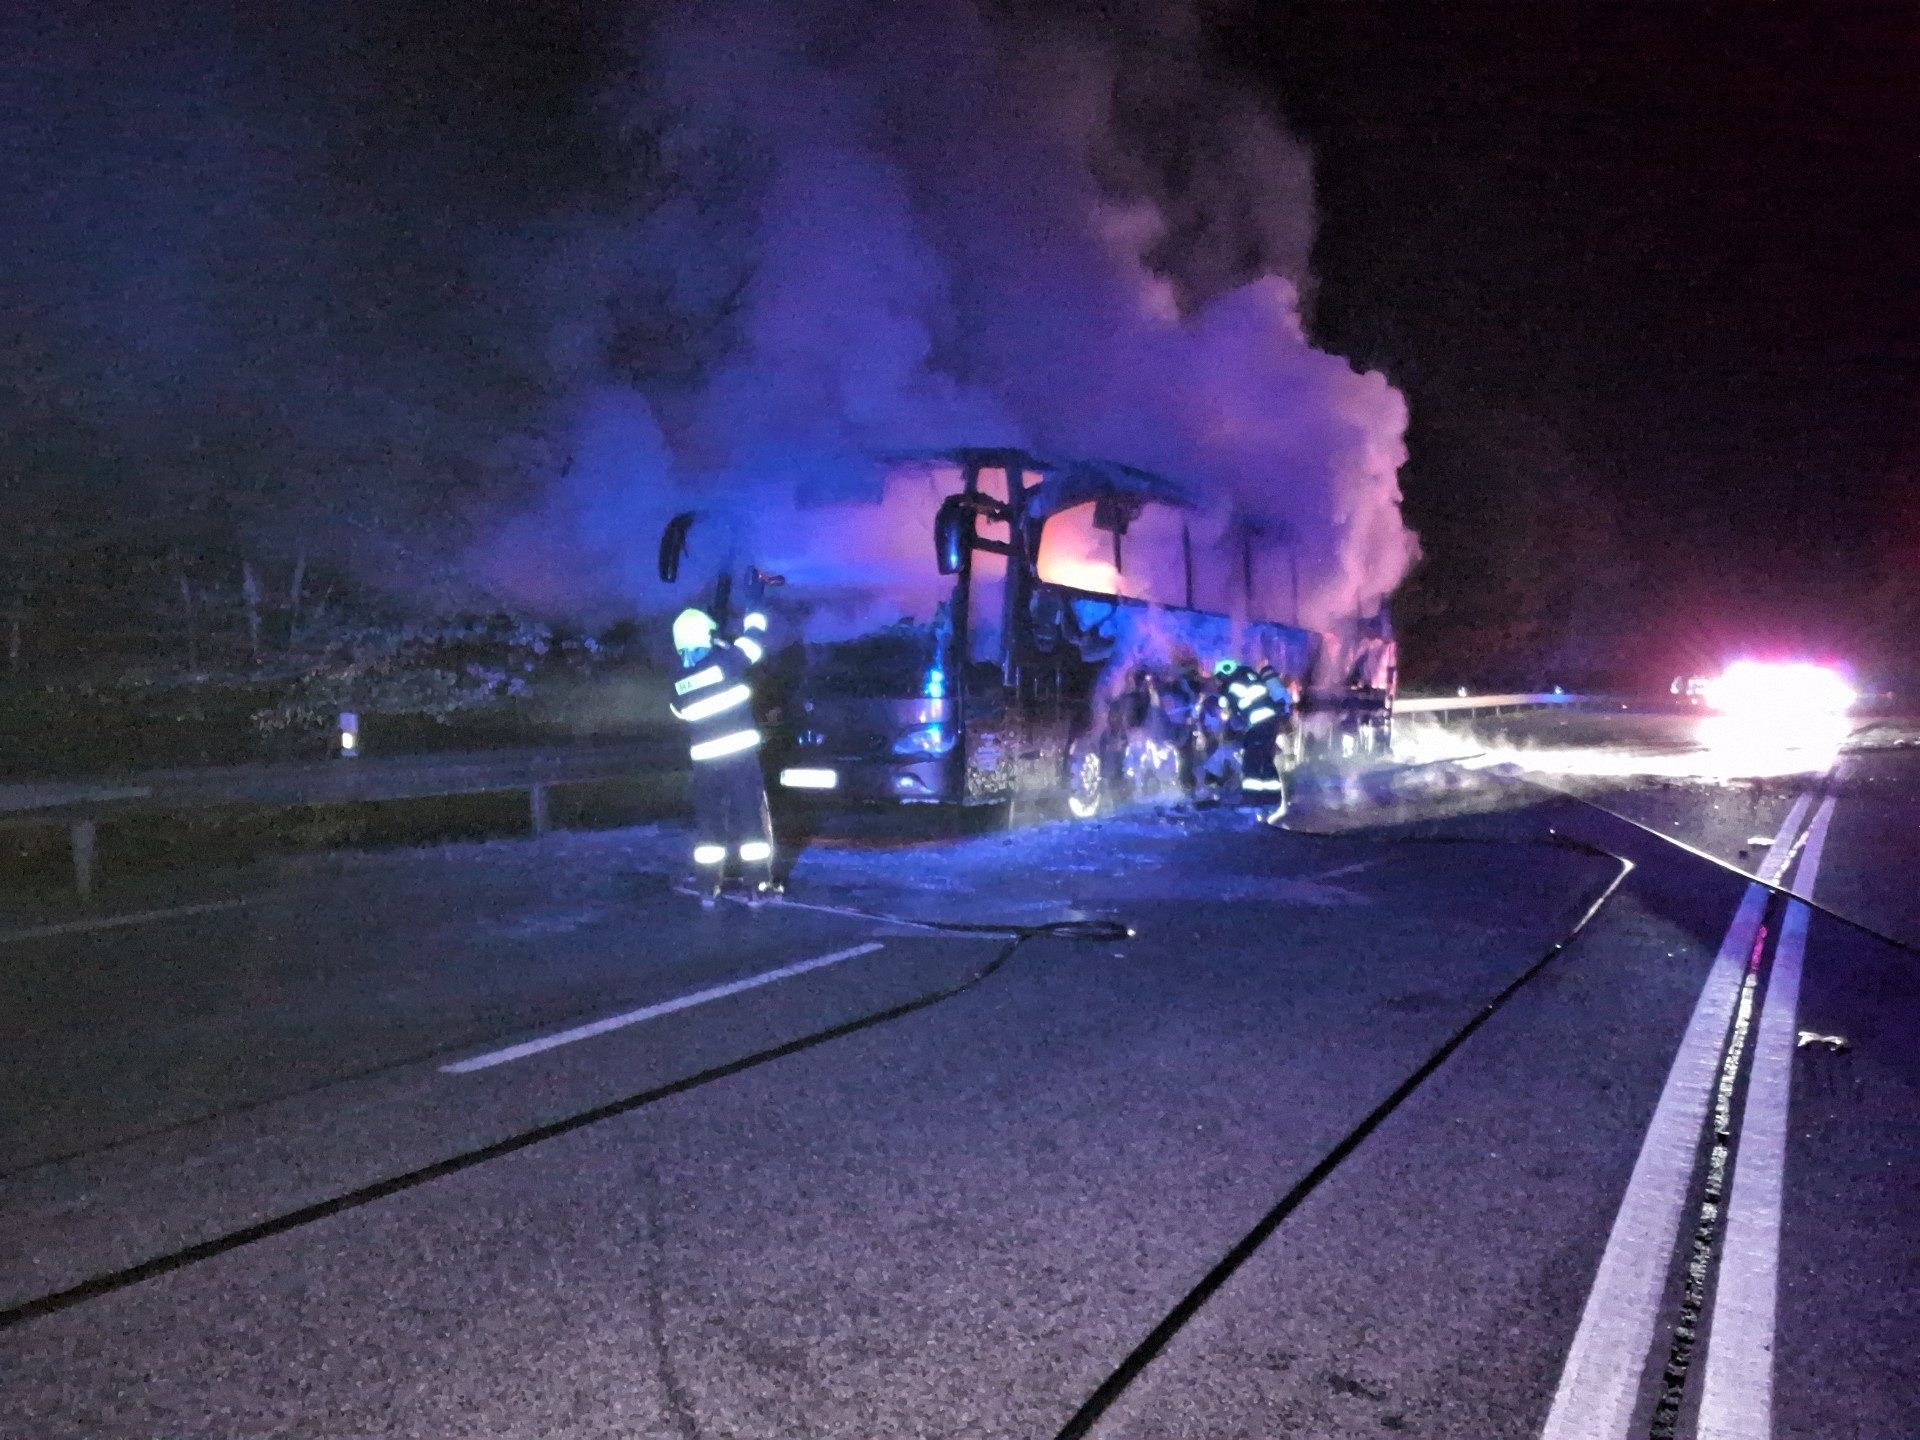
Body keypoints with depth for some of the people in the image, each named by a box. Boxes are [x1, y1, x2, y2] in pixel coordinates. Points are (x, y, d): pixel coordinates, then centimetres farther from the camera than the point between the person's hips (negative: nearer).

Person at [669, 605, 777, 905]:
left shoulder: (679, 683, 3)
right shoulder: (725, 662, -9)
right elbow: (756, 635, 0)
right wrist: (754, 619, 18)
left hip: (706, 762, 4)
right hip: (741, 755, -4)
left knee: (709, 822, 13)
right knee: (753, 819, 4)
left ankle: (708, 887, 15)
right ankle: (759, 885, 6)